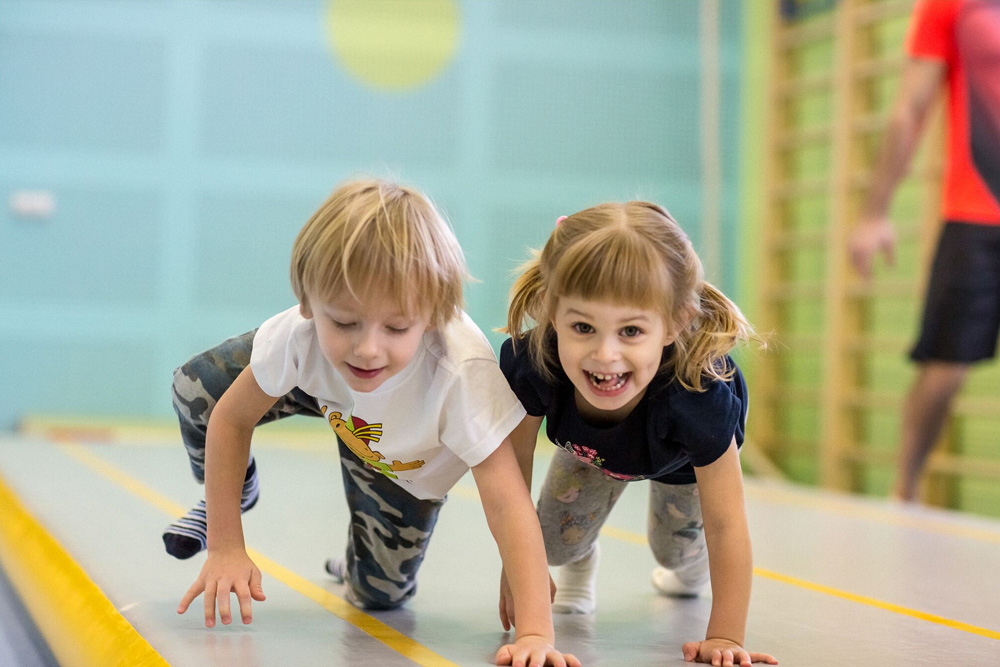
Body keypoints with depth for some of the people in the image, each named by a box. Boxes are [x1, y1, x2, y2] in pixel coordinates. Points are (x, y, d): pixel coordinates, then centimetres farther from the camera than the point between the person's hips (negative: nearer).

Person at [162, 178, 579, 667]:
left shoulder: (461, 374, -49)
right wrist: (225, 548, -22)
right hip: (320, 390, 2)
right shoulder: (301, 336, -40)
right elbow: (231, 418, -22)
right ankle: (237, 491, 25)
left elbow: (507, 502, -51)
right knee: (195, 390, -9)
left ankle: (357, 563, 40)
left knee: (380, 593, 0)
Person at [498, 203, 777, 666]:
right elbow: (513, 468, -25)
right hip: (589, 446, 1)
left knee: (675, 550, 14)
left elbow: (725, 525, -38)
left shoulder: (699, 399, -50)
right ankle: (580, 562, 35)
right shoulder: (530, 365, -45)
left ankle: (690, 563, 53)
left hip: (680, 458, -1)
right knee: (557, 542, -3)